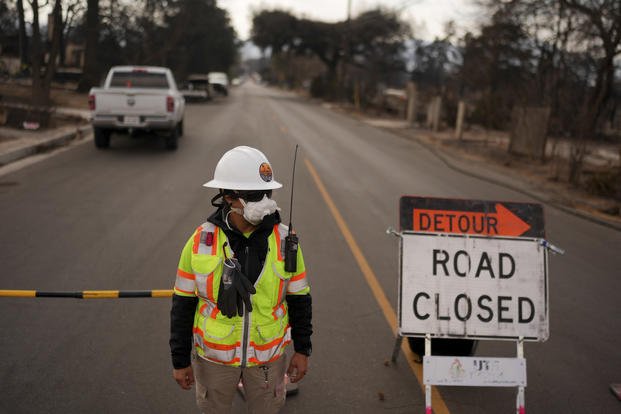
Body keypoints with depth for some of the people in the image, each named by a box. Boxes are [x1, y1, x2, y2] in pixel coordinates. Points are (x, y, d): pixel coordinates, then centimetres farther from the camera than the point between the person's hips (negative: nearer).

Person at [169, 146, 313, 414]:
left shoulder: (284, 240, -12)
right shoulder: (200, 242, -15)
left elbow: (299, 298, -1)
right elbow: (183, 305, -7)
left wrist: (303, 350, 1)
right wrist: (180, 361, -3)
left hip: (267, 352, 1)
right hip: (214, 353, -1)